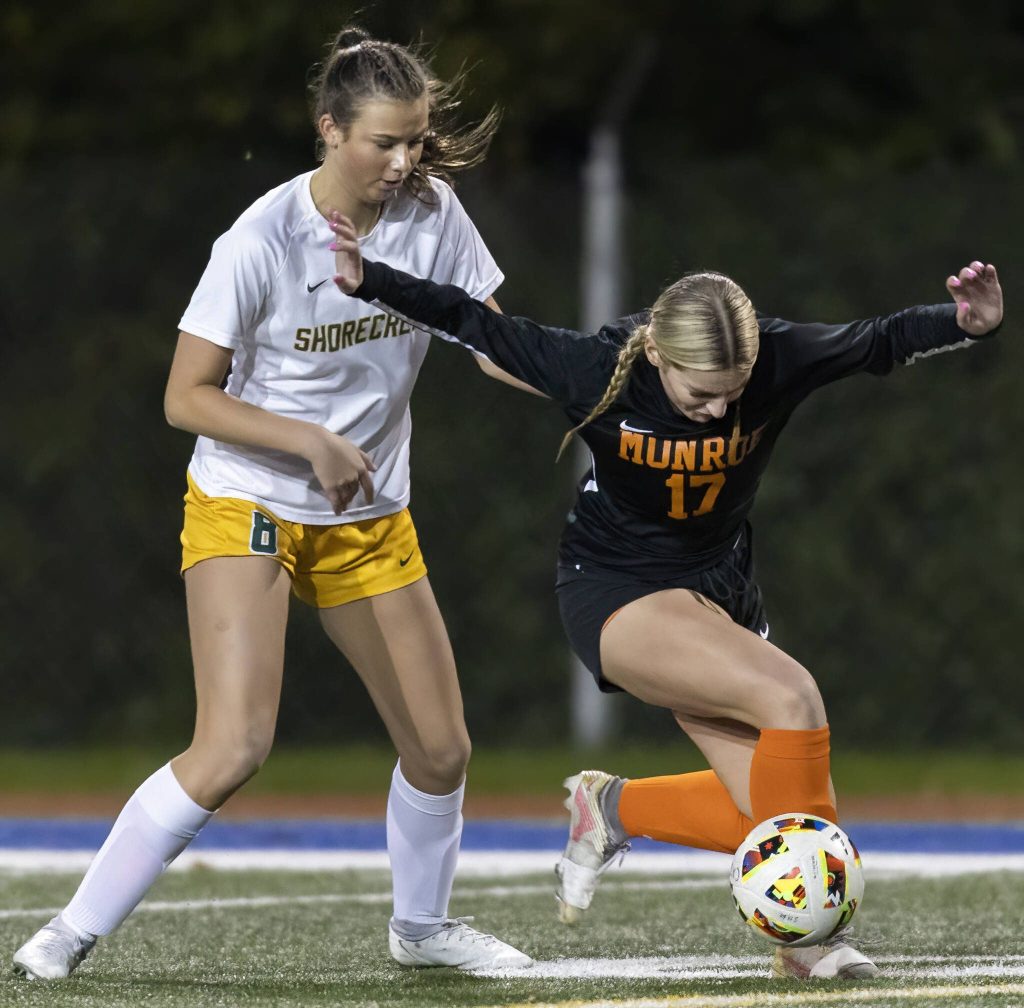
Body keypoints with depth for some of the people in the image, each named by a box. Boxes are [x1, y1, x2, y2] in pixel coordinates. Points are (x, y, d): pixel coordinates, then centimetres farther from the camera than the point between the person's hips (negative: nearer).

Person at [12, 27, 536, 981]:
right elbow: (186, 398, -15)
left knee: (441, 750, 8)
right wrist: (311, 443, -25)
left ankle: (422, 924, 35)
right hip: (245, 509, -5)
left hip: (369, 521, 5)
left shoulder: (431, 214, -6)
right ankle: (75, 930, -10)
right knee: (232, 749, -21)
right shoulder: (262, 242, -20)